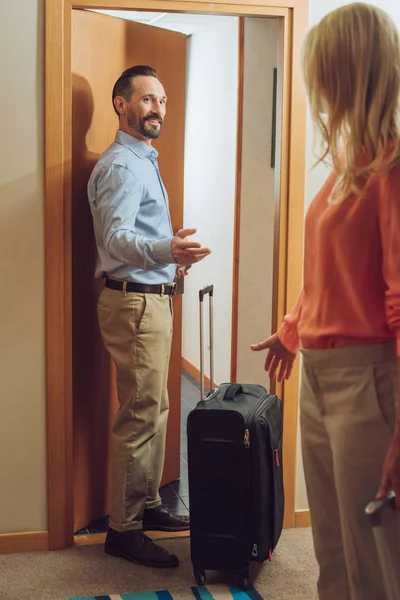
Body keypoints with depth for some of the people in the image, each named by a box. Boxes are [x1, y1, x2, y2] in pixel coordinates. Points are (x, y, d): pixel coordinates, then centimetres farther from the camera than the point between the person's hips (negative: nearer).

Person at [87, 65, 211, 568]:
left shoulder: (143, 161, 18)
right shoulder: (121, 165, -15)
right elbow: (117, 238, -29)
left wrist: (172, 258, 35)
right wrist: (166, 250, -46)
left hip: (153, 298, 11)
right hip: (135, 302, -11)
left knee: (153, 410, 16)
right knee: (140, 417, -8)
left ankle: (147, 506, 27)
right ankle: (123, 530, 0)